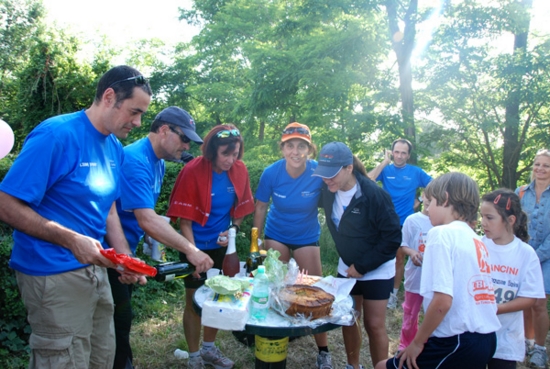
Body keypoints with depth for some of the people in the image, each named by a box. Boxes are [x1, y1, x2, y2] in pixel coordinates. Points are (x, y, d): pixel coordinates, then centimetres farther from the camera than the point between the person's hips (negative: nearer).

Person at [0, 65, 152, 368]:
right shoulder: (55, 134, -19)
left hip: (96, 270, 8)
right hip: (54, 275, -8)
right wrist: (72, 240, -26)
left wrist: (126, 259, -2)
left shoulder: (114, 148, 5)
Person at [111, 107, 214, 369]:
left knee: (122, 317, 18)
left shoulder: (158, 162, 6)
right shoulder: (134, 160, -24)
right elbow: (146, 220, -33)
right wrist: (190, 251, -34)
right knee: (119, 318, -1)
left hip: (126, 252, 9)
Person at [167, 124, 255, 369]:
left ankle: (209, 348, 36)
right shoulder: (193, 171, -20)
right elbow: (184, 220, -18)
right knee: (194, 300, 7)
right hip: (196, 246, -4)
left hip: (222, 245, 5)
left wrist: (233, 229, -10)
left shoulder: (239, 170, -7)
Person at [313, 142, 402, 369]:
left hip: (376, 271, -5)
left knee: (374, 325, 1)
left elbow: (393, 237, -20)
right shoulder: (328, 191, -10)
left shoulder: (374, 195, -25)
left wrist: (362, 266, -18)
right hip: (346, 268, 5)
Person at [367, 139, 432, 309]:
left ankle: (394, 293, 23)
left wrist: (420, 201, -2)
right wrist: (384, 162, -19)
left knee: (399, 258, 11)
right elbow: (367, 180, -19)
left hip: (404, 223, 0)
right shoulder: (386, 170, -1)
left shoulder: (416, 172, -1)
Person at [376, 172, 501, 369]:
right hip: (486, 339, 8)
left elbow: (442, 301, -22)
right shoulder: (477, 241, 10)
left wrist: (417, 342, -10)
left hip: (457, 341, -8)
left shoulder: (442, 233, -14)